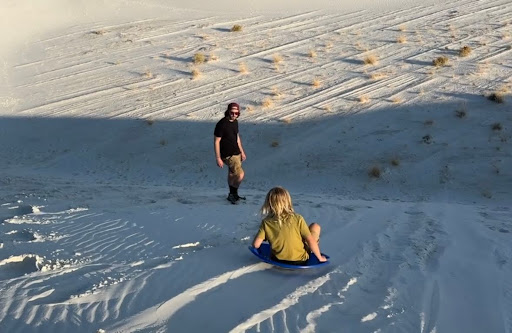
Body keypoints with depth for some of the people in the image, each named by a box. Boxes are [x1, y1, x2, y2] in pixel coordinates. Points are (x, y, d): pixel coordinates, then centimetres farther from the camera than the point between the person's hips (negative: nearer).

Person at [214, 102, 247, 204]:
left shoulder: (235, 122, 5)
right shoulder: (222, 124, -21)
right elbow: (216, 141, -18)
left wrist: (242, 151, 22)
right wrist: (218, 158, -19)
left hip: (236, 153, 8)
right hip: (228, 155, -8)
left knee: (232, 174, 20)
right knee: (240, 174, -16)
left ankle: (232, 195, 36)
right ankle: (233, 194, 3)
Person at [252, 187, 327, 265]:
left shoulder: (266, 223, -13)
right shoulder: (297, 219, -18)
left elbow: (256, 245, -12)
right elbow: (310, 241, -17)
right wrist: (320, 257, -1)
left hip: (278, 260, 3)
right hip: (300, 260, -3)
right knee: (315, 227, 13)